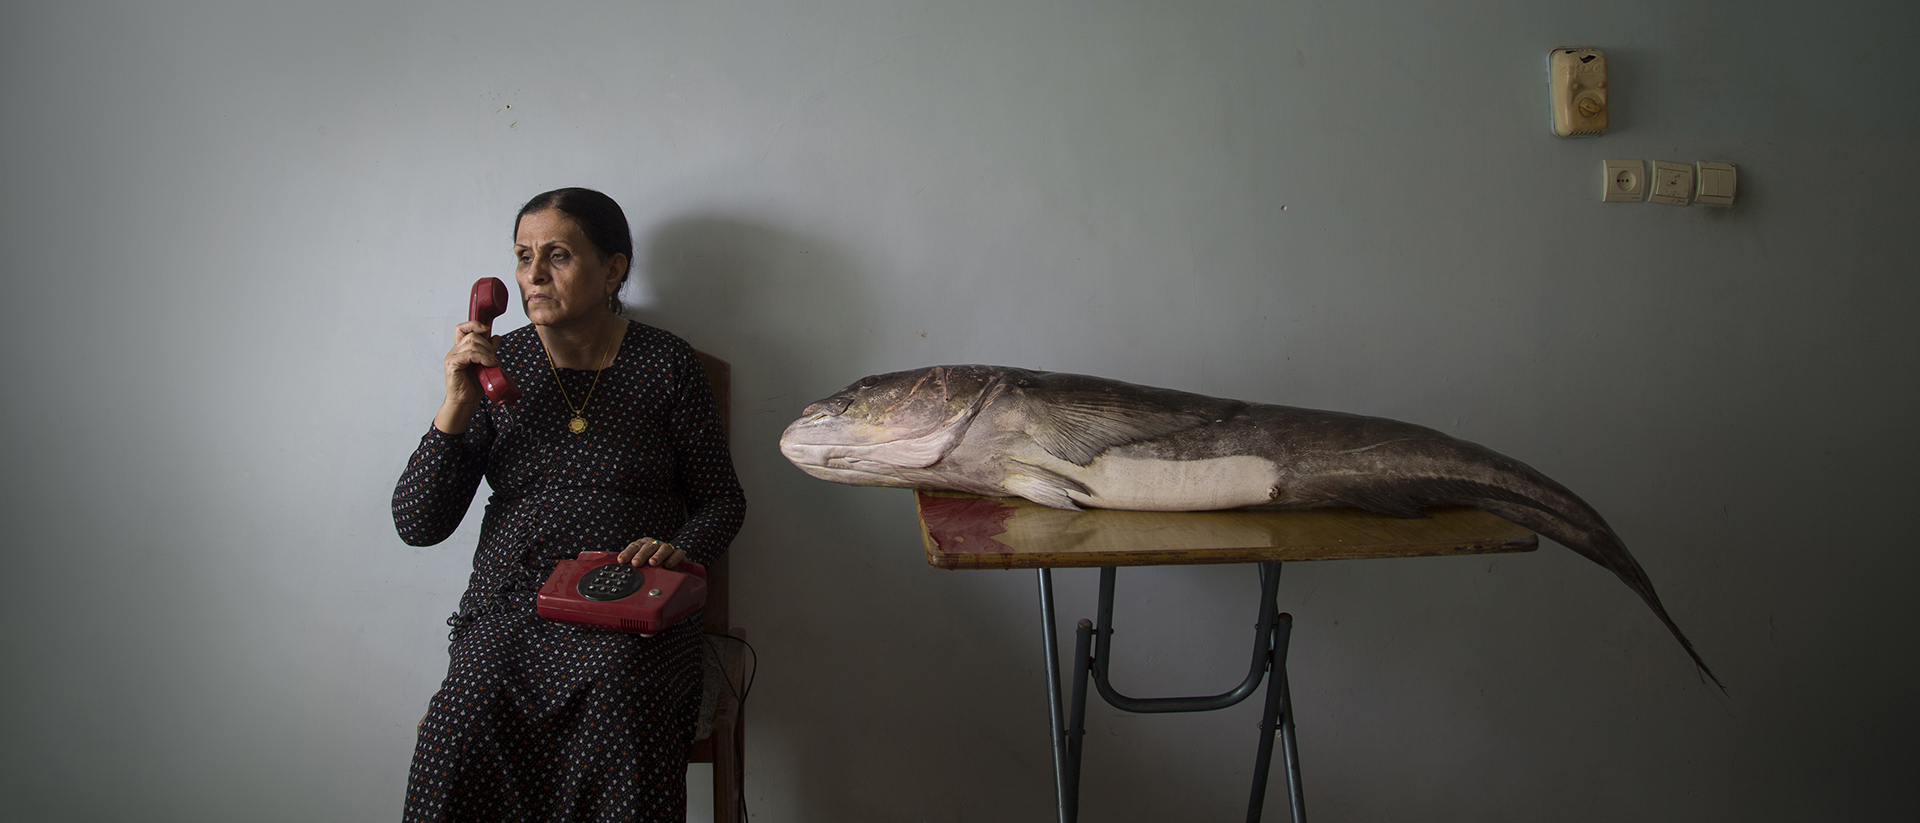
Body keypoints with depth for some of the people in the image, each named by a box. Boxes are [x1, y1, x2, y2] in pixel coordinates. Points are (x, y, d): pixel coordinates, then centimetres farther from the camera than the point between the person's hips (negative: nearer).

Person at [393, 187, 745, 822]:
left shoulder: (666, 364, 4)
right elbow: (417, 525, 4)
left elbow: (721, 497, 12)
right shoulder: (496, 364, 8)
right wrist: (457, 407, -8)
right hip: (509, 608, 2)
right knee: (460, 740, -27)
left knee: (617, 718, -33)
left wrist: (682, 547, -10)